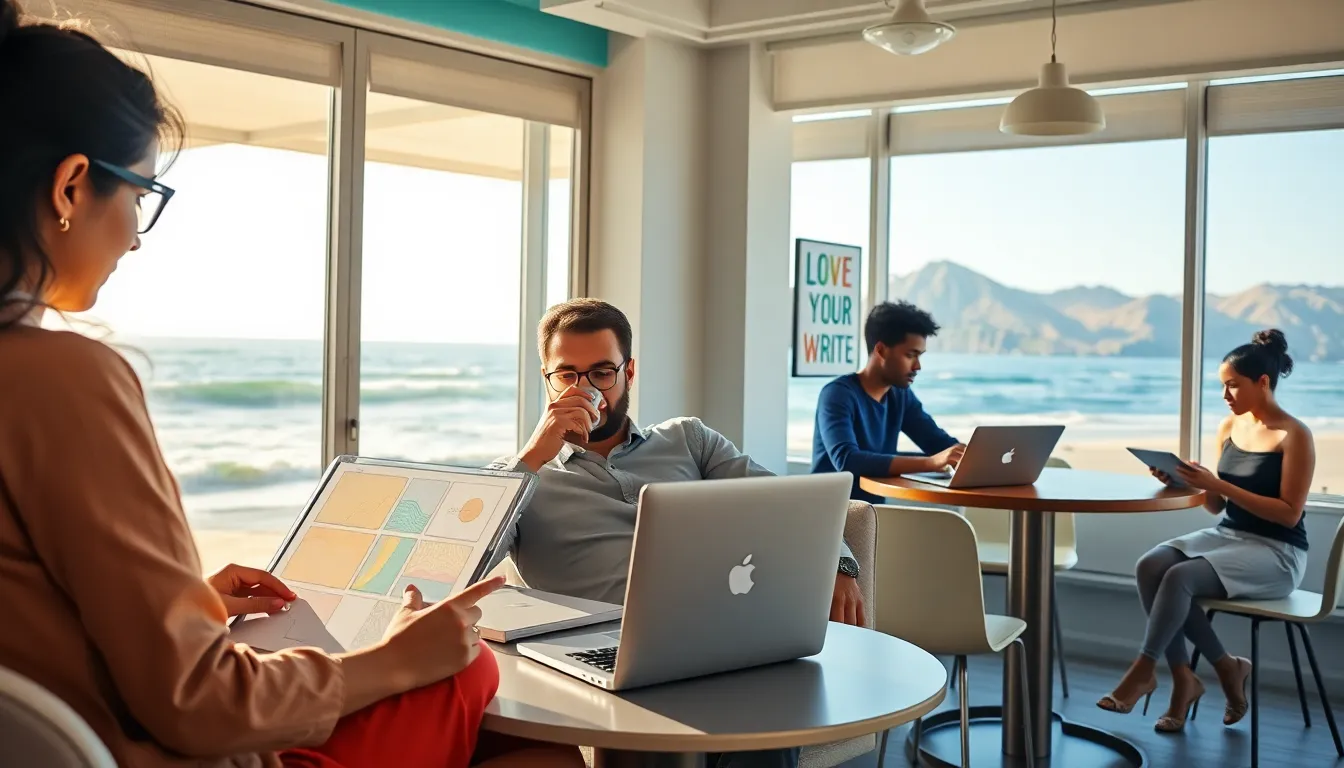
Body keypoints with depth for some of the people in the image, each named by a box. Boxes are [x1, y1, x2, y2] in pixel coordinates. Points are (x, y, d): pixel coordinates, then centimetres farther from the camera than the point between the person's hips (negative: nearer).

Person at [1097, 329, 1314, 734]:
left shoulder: (1294, 436, -10)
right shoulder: (1229, 427, 9)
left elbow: (1288, 514, -17)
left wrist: (1220, 485, -22)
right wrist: (1186, 483, -7)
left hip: (1277, 552, -7)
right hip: (1226, 536, 7)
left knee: (1181, 576, -31)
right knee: (1150, 566, -22)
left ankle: (1145, 669, -13)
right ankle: (1224, 667, -14)